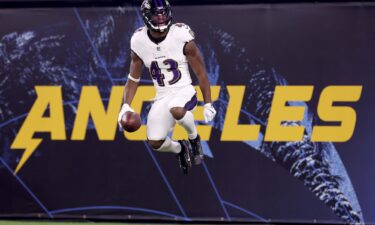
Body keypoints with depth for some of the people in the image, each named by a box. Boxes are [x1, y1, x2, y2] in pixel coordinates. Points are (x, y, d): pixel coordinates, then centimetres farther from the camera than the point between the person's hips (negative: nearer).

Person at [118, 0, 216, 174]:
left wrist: (208, 104, -5)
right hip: (162, 96, 4)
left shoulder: (181, 37, -13)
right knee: (155, 143, -7)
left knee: (176, 110, -38)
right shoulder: (139, 42, -4)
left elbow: (200, 73, -5)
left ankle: (194, 137, -5)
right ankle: (179, 149, 30)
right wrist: (126, 106, -6)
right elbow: (133, 79, 8)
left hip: (184, 91, -4)